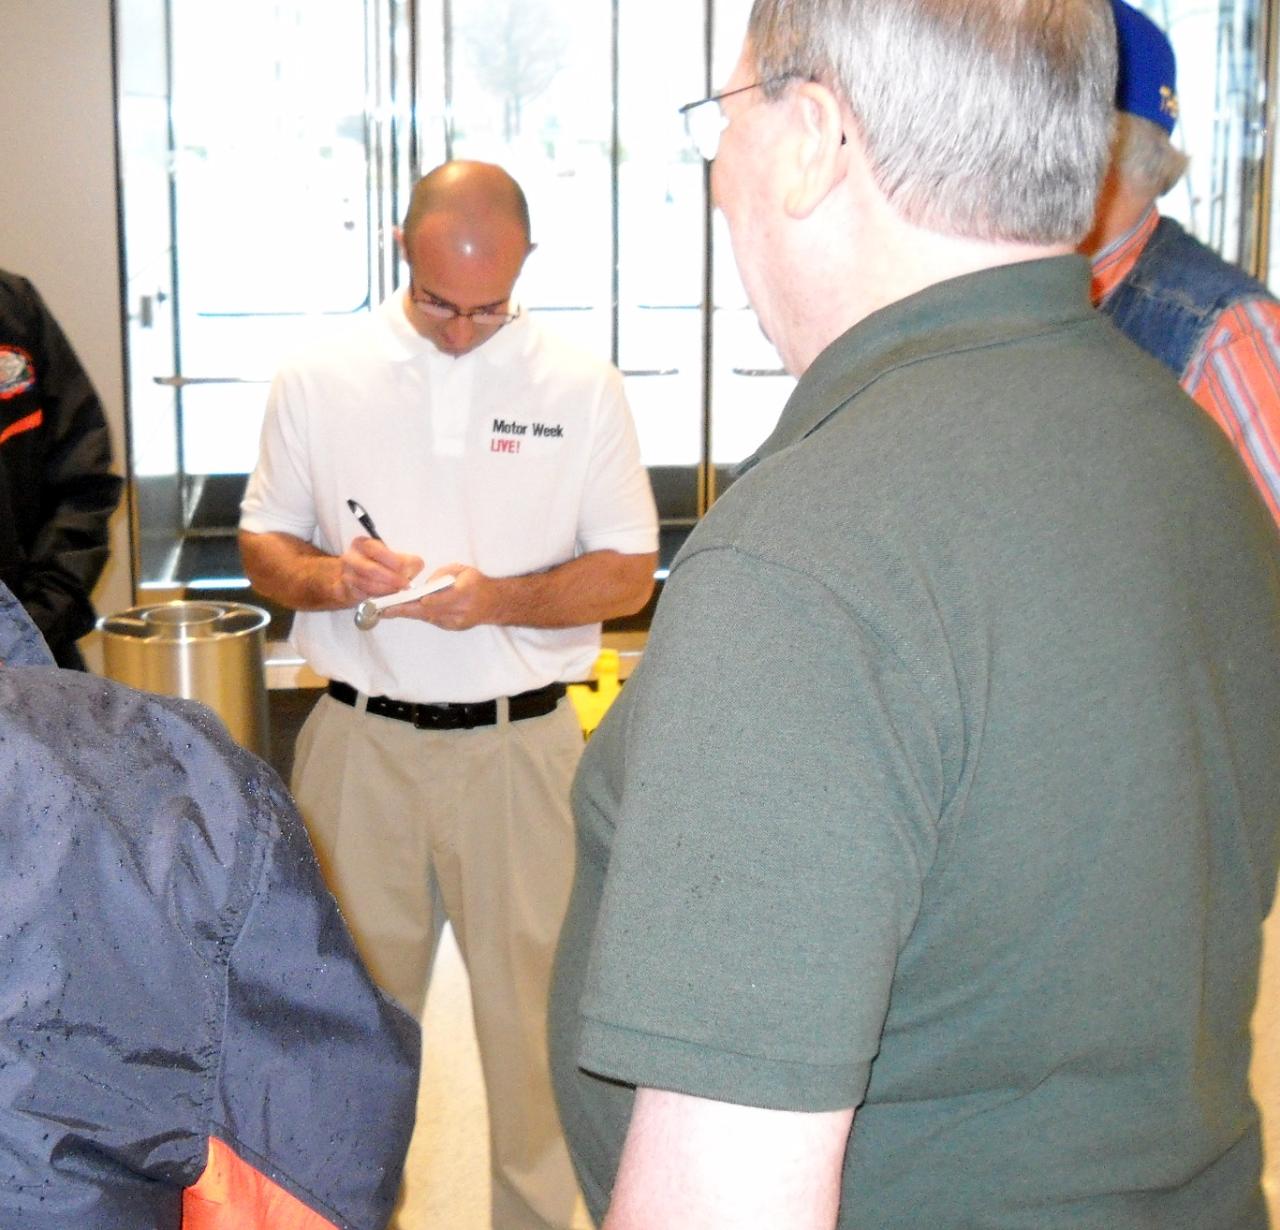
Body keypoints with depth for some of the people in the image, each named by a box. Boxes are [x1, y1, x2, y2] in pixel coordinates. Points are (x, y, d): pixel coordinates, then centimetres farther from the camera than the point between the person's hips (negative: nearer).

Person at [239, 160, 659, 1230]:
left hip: (523, 743, -1)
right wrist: (329, 578, -13)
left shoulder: (581, 384, 1)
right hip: (360, 739, 1)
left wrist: (498, 599, -14)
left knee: (535, 1008, 6)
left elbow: (629, 575, 2)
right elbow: (262, 547, 10)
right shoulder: (320, 377, 3)